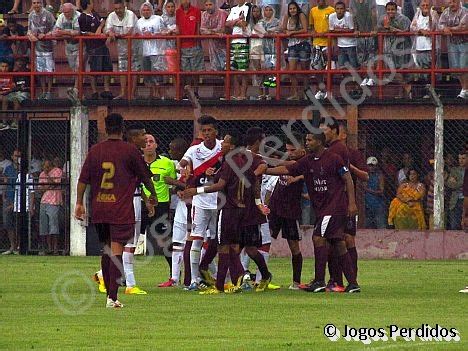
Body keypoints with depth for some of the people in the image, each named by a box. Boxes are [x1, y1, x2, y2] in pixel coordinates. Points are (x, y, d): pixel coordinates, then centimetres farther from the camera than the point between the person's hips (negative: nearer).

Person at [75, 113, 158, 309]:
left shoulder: (95, 151, 5)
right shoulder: (130, 151, -4)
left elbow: (83, 179, 3)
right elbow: (145, 176, 4)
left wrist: (79, 203, 9)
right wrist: (153, 195, 21)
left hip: (99, 210, 4)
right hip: (121, 210, -4)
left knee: (106, 251, 18)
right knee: (116, 252, -7)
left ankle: (109, 293, 24)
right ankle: (112, 297, -15)